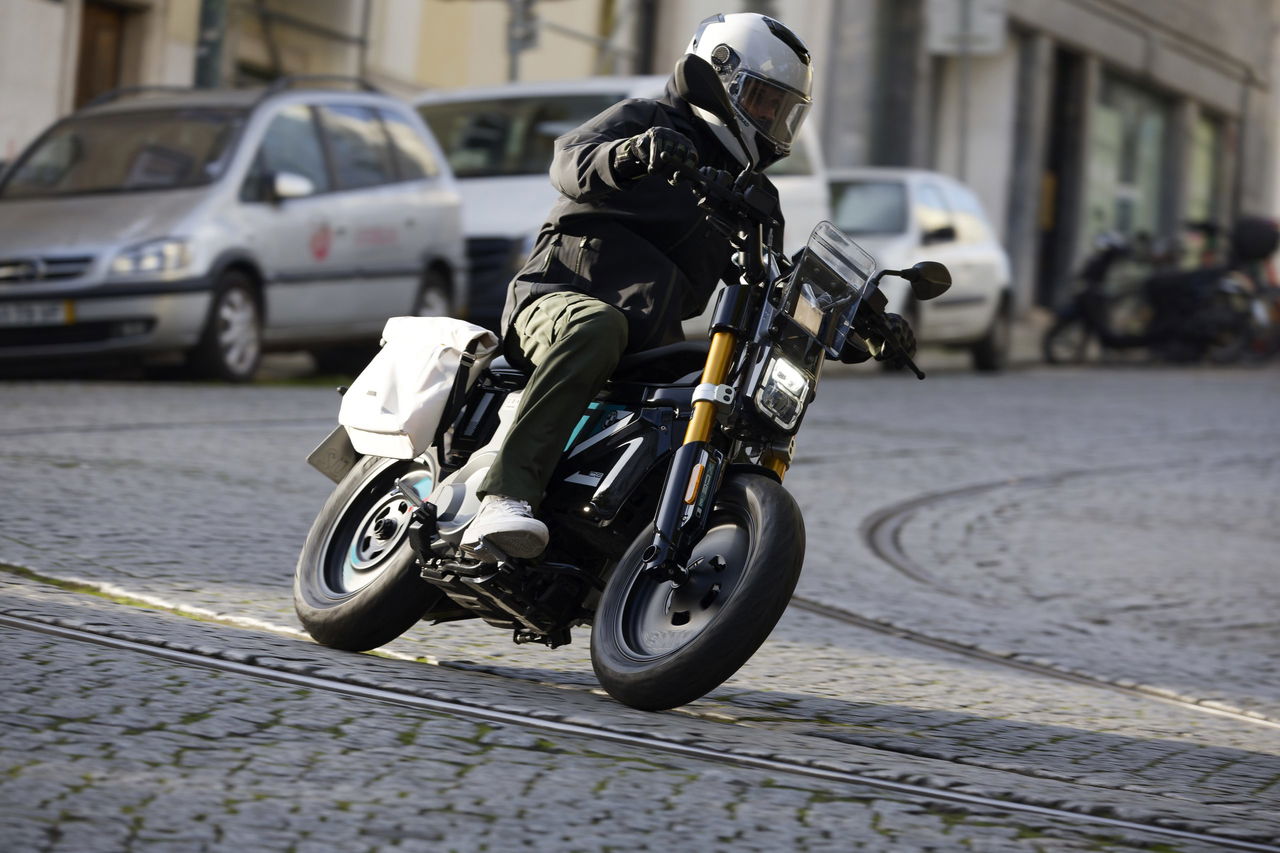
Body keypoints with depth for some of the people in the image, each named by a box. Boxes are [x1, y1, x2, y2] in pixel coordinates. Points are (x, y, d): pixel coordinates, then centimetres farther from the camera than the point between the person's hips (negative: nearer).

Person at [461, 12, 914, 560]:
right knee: (597, 329, -41)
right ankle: (506, 498, -52)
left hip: (651, 346, 6)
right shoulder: (643, 120, 7)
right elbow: (571, 164, -13)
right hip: (562, 297, -6)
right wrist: (631, 153, -37)